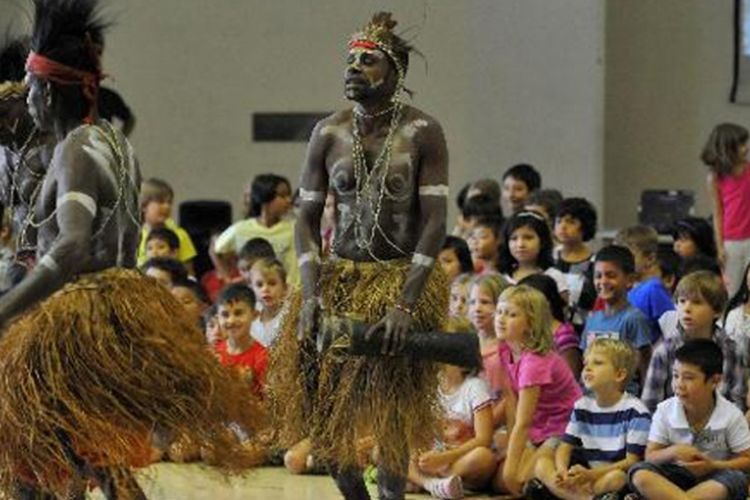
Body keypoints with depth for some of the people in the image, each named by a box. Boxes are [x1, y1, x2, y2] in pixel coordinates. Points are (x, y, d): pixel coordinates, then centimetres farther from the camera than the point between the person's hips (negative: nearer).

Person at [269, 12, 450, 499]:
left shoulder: (422, 132, -9)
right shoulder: (328, 134, 2)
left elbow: (435, 223, -13)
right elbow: (308, 219, 3)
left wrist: (405, 304, -22)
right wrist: (310, 295, -11)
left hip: (404, 278, -4)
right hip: (339, 277, 4)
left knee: (392, 413, -4)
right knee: (322, 408, 2)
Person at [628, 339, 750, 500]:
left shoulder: (731, 416, -10)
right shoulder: (665, 411, -5)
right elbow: (650, 456, -1)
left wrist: (713, 465, -21)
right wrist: (672, 452, -23)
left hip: (712, 477, -1)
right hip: (676, 475, 1)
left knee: (736, 480, -36)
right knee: (639, 474, -27)